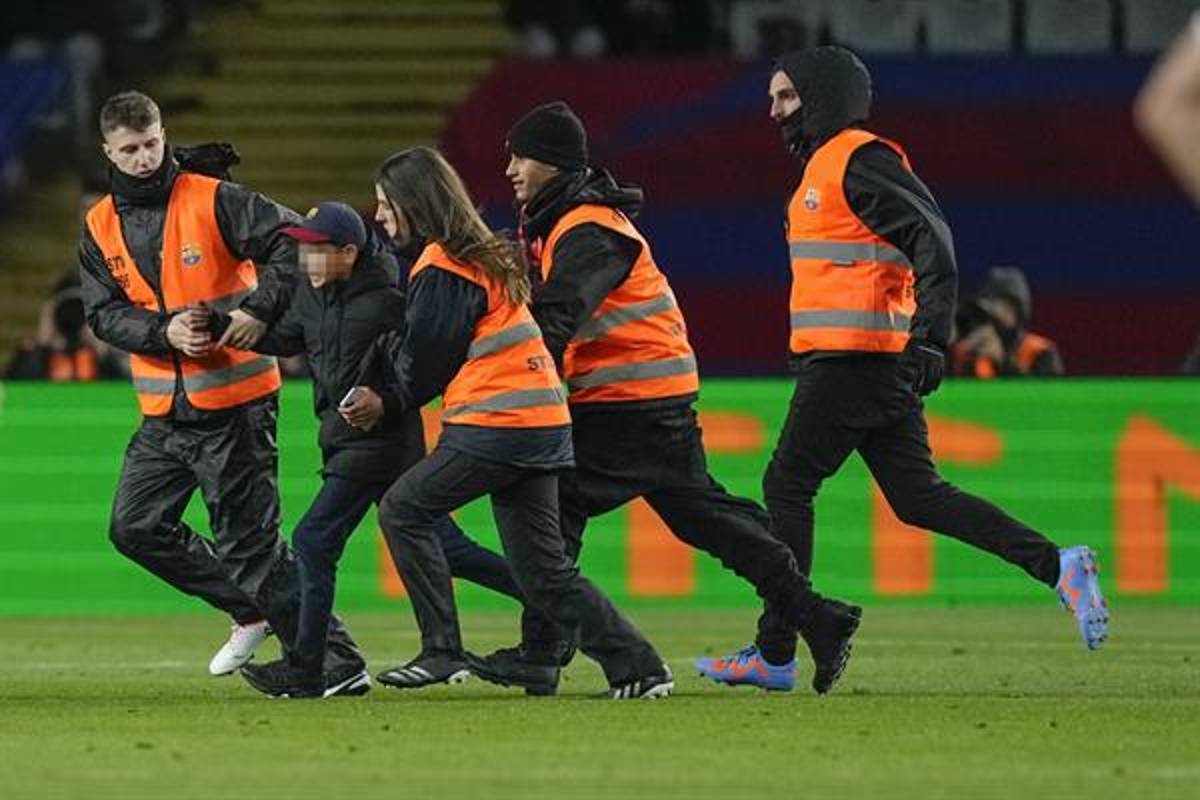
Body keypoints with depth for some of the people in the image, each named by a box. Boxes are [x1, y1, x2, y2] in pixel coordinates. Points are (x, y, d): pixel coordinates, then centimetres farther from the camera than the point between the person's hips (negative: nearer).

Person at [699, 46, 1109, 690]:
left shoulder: (859, 160, -9)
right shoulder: (824, 164, 22)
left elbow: (931, 240, -18)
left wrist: (928, 337, -26)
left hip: (854, 362, -10)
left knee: (787, 486, -5)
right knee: (917, 497, 6)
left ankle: (775, 652, -3)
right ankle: (1057, 566, 0)